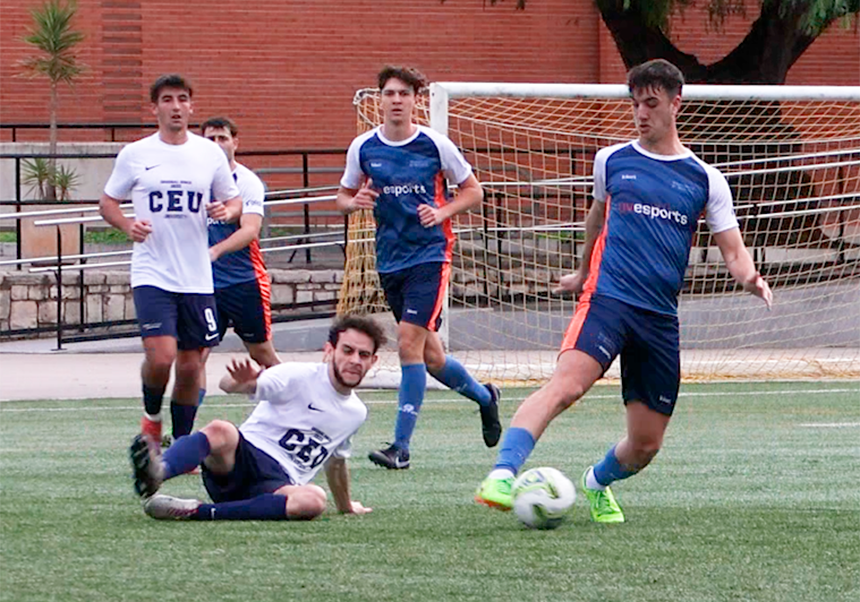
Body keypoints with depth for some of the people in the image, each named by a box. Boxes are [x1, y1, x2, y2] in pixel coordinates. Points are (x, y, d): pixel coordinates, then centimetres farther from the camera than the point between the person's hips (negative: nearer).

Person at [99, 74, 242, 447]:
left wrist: (227, 211, -9)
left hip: (197, 277, 3)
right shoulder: (135, 155, 1)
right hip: (152, 274, -3)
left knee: (190, 366, 5)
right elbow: (107, 202, 9)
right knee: (161, 356, -18)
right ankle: (151, 416, 11)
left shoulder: (210, 154, 6)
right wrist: (128, 226, -11)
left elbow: (235, 202, 15)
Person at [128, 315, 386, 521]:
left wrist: (346, 506, 48)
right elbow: (227, 385, -13)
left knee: (314, 500, -34)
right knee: (220, 431, -37)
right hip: (242, 457, -3)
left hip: (279, 485, 3)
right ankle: (157, 472, -69)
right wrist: (241, 382, -38)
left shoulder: (356, 413, 17)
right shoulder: (300, 377, -2)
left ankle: (196, 512, -42)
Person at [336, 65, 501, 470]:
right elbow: (343, 197, 14)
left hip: (429, 255, -4)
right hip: (390, 259, 4)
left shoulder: (435, 145, -5)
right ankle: (483, 396, 40)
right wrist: (353, 202, -9)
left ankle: (401, 446, -15)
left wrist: (442, 212, -12)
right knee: (430, 356, 10)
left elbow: (473, 191, 5)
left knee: (409, 342, -17)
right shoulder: (363, 148, 3)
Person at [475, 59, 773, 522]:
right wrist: (583, 271, 43)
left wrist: (749, 278, -14)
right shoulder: (611, 161, 11)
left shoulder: (704, 179, 9)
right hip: (607, 298, -2)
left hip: (661, 319, 2)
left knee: (645, 445, 6)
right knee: (565, 384, -31)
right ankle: (501, 475, -43)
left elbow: (733, 250, 9)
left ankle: (597, 482, 38)